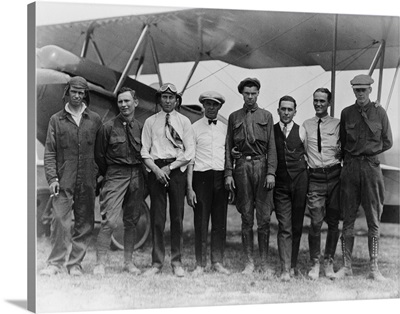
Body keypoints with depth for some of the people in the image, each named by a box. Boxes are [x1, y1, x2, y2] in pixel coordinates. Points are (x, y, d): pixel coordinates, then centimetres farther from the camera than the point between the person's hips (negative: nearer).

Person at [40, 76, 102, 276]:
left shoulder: (94, 120, 9)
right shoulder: (56, 120, 7)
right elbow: (49, 152, 3)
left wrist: (101, 173, 6)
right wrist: (52, 177, -7)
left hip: (87, 181, 2)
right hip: (64, 181, -1)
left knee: (85, 223, 4)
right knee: (61, 220, -8)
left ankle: (75, 263, 13)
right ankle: (55, 263, 0)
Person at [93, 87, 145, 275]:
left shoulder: (141, 128, 7)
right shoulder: (108, 127, -1)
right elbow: (99, 155, 4)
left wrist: (139, 174, 8)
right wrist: (108, 175, 8)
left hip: (137, 176, 3)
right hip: (115, 176, -3)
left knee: (131, 221, 9)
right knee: (109, 221, -11)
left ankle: (128, 262, 19)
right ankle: (100, 263, -4)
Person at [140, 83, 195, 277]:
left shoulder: (184, 122, 9)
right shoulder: (150, 122, 11)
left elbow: (190, 153, 3)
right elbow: (144, 152, 6)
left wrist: (170, 167, -7)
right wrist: (156, 169, -9)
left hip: (177, 169, 0)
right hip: (156, 170, 0)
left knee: (177, 217, 0)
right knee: (157, 218, -1)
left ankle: (177, 262, 8)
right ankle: (157, 263, 5)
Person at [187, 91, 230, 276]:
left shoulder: (225, 129, 13)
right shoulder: (195, 128, 4)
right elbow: (189, 159, 1)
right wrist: (189, 188, -6)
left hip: (221, 177, 3)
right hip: (201, 176, -3)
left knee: (220, 221, 4)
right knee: (201, 221, -2)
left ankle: (217, 262, 13)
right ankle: (200, 264, 7)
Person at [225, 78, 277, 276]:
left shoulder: (266, 116, 11)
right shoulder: (234, 117, 13)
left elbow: (271, 147, 5)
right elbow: (228, 147, 11)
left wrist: (271, 172, -5)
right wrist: (228, 173, 1)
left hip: (261, 165, 0)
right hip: (242, 166, 1)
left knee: (264, 218, -1)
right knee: (246, 218, 3)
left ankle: (264, 262, 7)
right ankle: (249, 262, 10)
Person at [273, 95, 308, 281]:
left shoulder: (301, 132, 4)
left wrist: (306, 176, 7)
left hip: (300, 181, 1)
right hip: (280, 184, 0)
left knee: (297, 226, 7)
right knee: (284, 227, -6)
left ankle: (293, 265, 20)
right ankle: (285, 269, -6)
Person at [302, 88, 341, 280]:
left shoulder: (337, 124, 6)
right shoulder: (306, 125, 11)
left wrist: (341, 151, -11)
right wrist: (305, 165, 1)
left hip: (334, 175, 0)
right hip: (315, 177, 0)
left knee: (333, 222, 4)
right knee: (315, 222, -7)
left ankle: (329, 262, 17)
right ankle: (314, 264, 6)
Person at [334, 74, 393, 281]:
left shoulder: (379, 112, 3)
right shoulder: (346, 113, 7)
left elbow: (387, 142, 7)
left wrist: (369, 152, 4)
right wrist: (351, 155, 6)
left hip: (371, 166, -1)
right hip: (350, 168, 1)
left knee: (373, 220, 2)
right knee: (348, 219, 3)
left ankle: (373, 268, 7)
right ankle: (346, 266, 10)